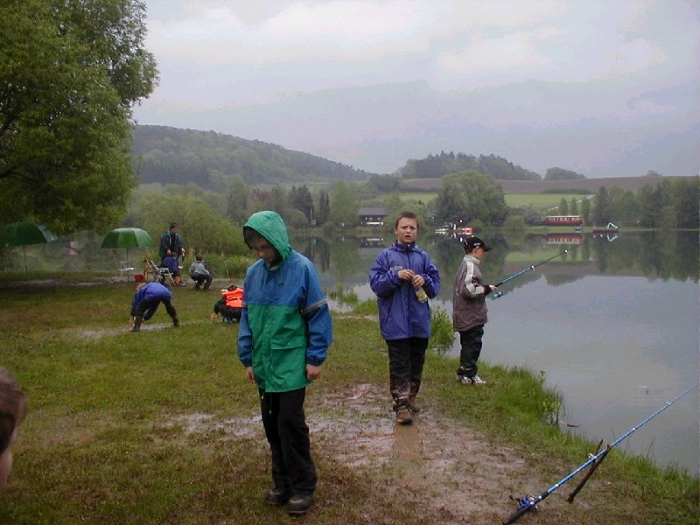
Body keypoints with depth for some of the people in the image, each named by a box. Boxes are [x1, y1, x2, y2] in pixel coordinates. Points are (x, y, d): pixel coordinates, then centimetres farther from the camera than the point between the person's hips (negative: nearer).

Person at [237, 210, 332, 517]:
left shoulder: (301, 269, -13)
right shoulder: (253, 273, 2)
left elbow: (319, 315, -9)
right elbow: (246, 318, 11)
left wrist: (315, 358, -9)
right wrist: (248, 359, 10)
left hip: (292, 365, -5)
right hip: (264, 365, 5)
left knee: (290, 423, -3)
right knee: (271, 424, 12)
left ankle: (303, 487, 12)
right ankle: (282, 482, 27)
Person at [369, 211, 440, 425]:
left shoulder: (423, 257, 7)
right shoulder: (386, 256, -1)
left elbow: (436, 284, 8)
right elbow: (375, 283, -6)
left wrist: (425, 280, -13)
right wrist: (396, 275, -18)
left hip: (420, 321, 4)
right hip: (396, 322, -4)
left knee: (417, 362, 15)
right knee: (399, 365, -2)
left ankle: (411, 397, 30)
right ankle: (401, 404, 1)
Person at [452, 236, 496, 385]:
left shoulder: (466, 264, 15)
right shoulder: (471, 266, -17)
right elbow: (468, 289, -27)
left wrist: (482, 306, 20)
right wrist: (487, 289, -14)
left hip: (466, 316, 10)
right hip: (471, 316, -10)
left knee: (468, 345, 17)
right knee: (473, 344, -2)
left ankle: (463, 373, 24)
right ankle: (469, 375, 3)